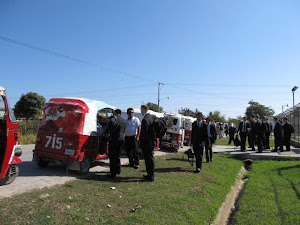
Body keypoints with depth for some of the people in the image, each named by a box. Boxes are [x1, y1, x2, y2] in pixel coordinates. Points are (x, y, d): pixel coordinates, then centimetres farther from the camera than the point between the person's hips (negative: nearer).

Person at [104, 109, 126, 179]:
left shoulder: (113, 118, -6)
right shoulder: (124, 121, 15)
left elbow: (113, 123, -24)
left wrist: (107, 133, -14)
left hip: (113, 139, -7)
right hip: (121, 139, 7)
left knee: (112, 156, 0)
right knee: (117, 155, 23)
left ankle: (113, 173, 2)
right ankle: (118, 170, 34)